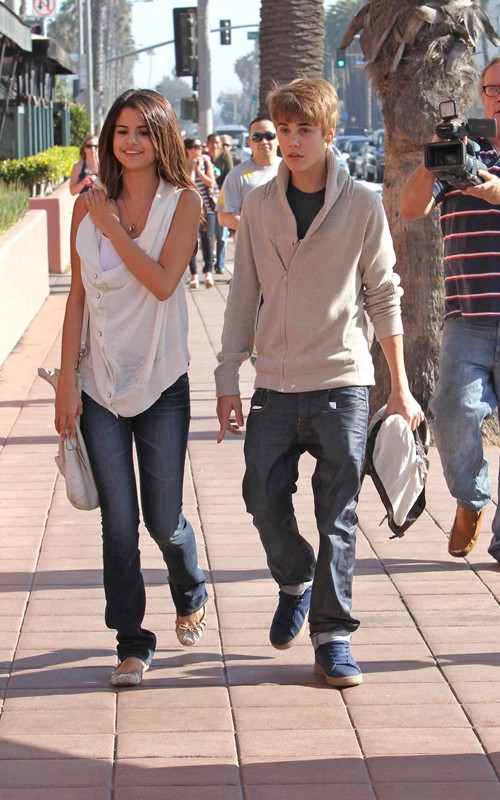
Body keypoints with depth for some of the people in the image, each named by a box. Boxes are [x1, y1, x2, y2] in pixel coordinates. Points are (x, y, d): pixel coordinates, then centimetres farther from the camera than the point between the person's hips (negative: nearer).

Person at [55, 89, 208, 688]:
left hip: (161, 381, -2)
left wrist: (112, 226, -14)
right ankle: (132, 644, 11)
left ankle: (191, 595, 37)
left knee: (163, 520, 5)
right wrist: (66, 381, 2)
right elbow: (77, 296, 6)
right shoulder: (90, 205, 4)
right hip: (101, 384, 2)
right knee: (118, 521, -1)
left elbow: (164, 281, -17)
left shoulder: (183, 202, -4)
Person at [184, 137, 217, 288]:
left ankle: (208, 271, -16)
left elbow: (211, 182, -5)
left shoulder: (206, 162, 5)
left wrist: (199, 170, -8)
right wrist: (192, 168, -11)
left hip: (207, 207, 0)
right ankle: (194, 274, 5)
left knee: (207, 237, -13)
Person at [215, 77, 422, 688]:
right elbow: (243, 296, 9)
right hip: (275, 384, 3)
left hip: (341, 383, -2)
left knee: (337, 515, -2)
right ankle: (296, 583, 31)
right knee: (263, 498, 3)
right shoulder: (259, 206, 5)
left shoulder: (361, 205, -1)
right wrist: (228, 380, 5)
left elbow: (384, 297, 3)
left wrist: (400, 386, 2)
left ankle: (332, 634, 6)